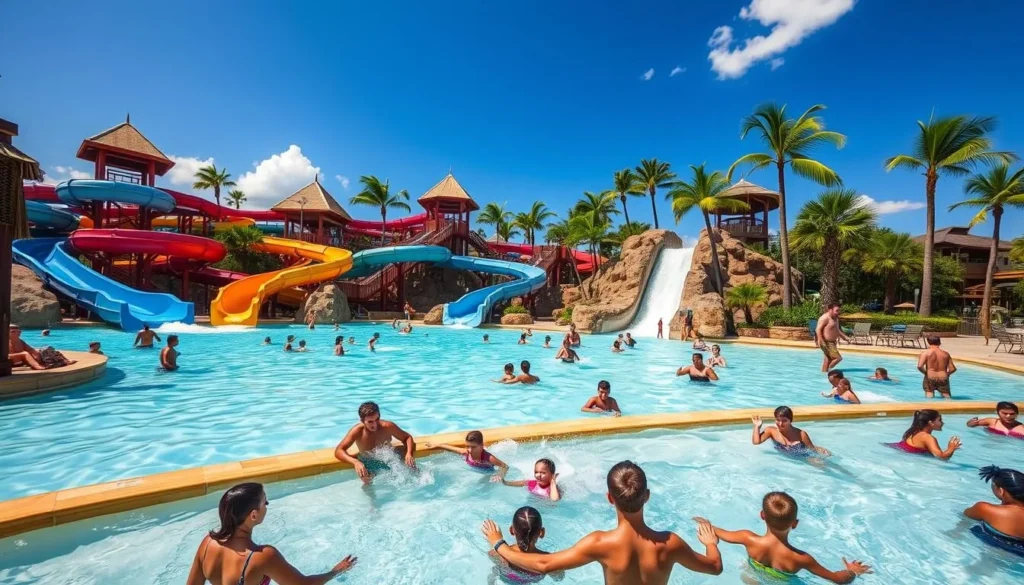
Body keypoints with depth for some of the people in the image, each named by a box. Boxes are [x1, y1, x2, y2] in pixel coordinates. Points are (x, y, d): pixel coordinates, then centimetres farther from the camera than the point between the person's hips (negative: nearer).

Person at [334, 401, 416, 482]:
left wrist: (409, 454, -26)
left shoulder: (388, 426, -19)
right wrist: (355, 462, -39)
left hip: (389, 461, 2)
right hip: (369, 465, -2)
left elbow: (407, 437, -7)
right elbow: (338, 451, -23)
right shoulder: (357, 431, -20)